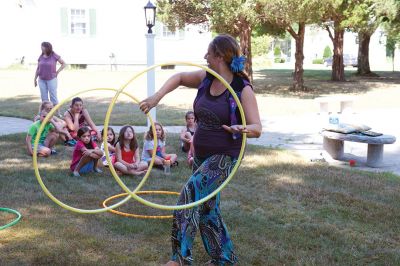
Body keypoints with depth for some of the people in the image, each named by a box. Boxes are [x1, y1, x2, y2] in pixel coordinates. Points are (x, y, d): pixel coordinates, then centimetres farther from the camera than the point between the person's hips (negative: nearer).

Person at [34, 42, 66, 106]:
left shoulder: (54, 56, -5)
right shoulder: (41, 57, 6)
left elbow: (64, 64, 1)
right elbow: (38, 69, 12)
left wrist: (57, 72, -4)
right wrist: (35, 79, 10)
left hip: (51, 79, -4)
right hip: (42, 80, 4)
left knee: (53, 96, -3)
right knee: (44, 97, 6)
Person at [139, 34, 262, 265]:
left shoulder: (242, 89, -17)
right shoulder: (206, 78, 0)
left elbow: (257, 128, -18)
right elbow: (179, 78, 16)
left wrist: (244, 129, -41)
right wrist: (157, 97, 2)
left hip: (224, 157, -8)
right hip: (201, 155, 8)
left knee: (190, 196, -24)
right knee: (207, 209, 15)